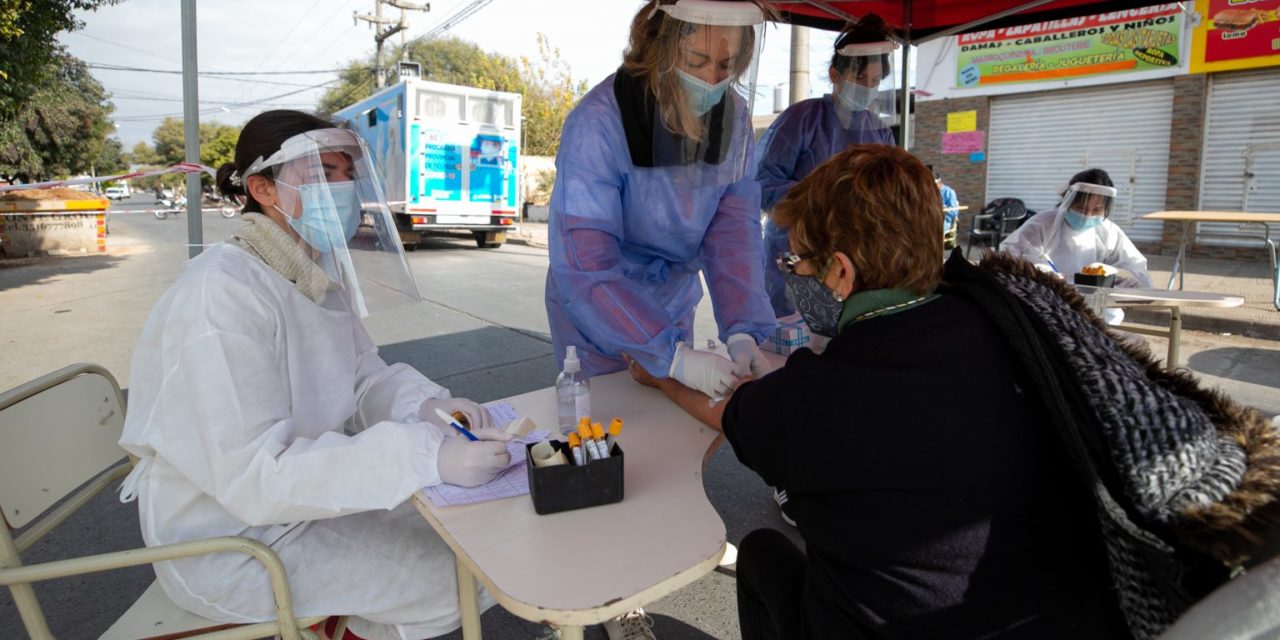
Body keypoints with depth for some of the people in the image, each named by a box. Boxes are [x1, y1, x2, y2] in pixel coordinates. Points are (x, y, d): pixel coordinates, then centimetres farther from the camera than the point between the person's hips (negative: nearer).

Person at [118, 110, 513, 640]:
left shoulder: (321, 275, 2)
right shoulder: (223, 293, -26)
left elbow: (365, 377, 3)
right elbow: (255, 474, -32)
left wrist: (428, 407, -18)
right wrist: (425, 455, -38)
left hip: (303, 490, 8)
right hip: (230, 540, -8)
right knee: (472, 572, -10)